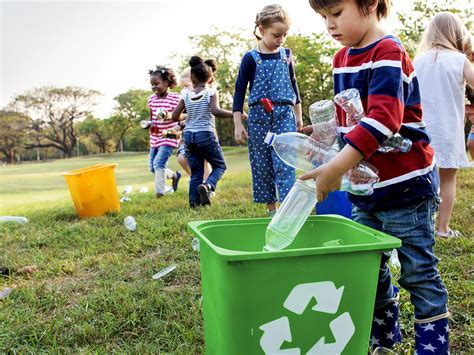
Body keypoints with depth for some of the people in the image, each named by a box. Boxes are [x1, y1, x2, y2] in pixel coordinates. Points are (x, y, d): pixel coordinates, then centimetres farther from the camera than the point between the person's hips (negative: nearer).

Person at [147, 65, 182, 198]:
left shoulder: (175, 98, -10)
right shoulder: (151, 99, 6)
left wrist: (170, 116, -27)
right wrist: (149, 123, -7)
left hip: (168, 137, -7)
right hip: (155, 137, 7)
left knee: (158, 163, -18)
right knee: (152, 167, 11)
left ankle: (159, 192, -8)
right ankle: (174, 175, 35)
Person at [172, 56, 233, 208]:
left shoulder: (187, 95, 5)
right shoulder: (211, 92, -5)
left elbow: (175, 116, 4)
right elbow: (215, 110, -23)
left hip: (188, 135, 4)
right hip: (206, 134, -4)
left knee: (196, 171, 11)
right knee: (220, 165, 12)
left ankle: (194, 202, 6)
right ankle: (207, 185, -15)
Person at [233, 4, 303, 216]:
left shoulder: (286, 55, 9)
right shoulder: (250, 58, -1)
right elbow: (239, 91, 0)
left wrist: (298, 114, 18)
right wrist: (238, 124, -4)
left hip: (285, 114, 1)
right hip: (258, 115, -1)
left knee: (285, 163, -10)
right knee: (262, 164, 4)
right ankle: (271, 208, 15)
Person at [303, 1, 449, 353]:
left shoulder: (388, 53, -16)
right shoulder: (342, 58, 10)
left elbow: (383, 119, -29)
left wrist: (336, 167, -34)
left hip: (404, 185, -8)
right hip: (366, 185, 8)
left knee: (419, 272, 5)